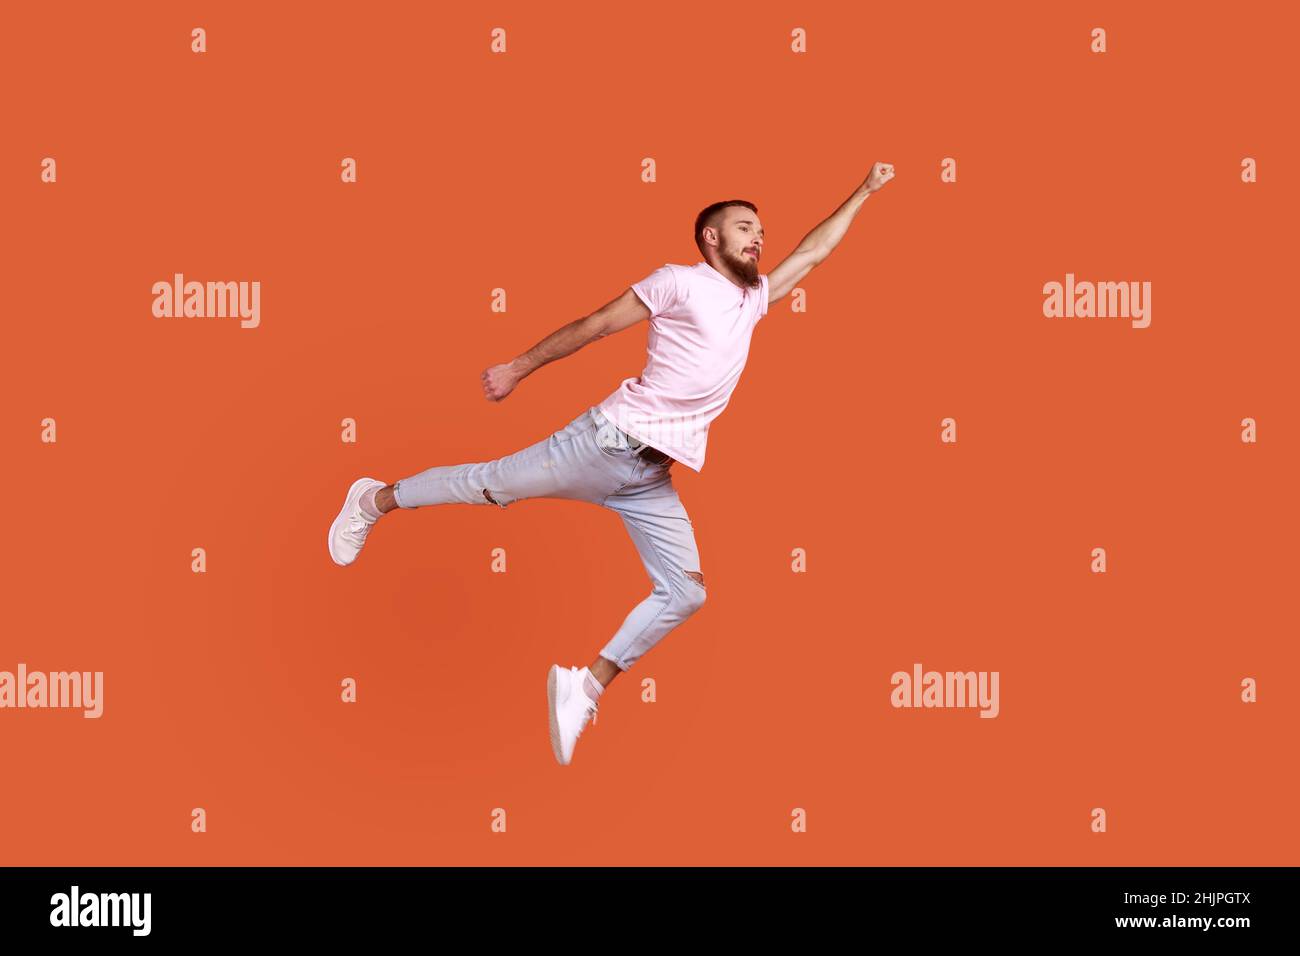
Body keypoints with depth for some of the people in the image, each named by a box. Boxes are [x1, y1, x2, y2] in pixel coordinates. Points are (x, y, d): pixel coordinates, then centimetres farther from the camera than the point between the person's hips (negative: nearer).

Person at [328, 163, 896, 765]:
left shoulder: (754, 299, 16)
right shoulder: (681, 281, -4)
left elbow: (811, 253, 27)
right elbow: (595, 326, -2)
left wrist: (864, 192, 28)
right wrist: (518, 369, 0)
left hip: (653, 478, 6)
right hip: (610, 441, -6)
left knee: (684, 592, -5)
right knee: (490, 484, 2)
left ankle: (586, 687, -1)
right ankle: (375, 500, 26)